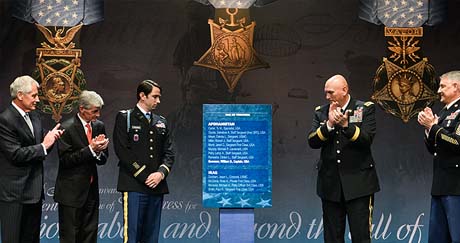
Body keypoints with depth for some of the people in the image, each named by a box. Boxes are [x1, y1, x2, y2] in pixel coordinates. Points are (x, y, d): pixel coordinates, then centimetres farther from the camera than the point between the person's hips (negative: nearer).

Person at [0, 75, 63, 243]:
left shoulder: (34, 115, 11)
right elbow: (16, 154, -20)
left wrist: (50, 138, -5)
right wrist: (43, 146, -15)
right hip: (15, 193, -8)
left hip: (34, 191, 8)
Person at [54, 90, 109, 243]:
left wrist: (99, 151, -12)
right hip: (71, 192, -6)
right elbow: (65, 159, -15)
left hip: (91, 190, 6)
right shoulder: (67, 128, -11)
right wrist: (91, 149, -21)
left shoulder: (99, 126, 7)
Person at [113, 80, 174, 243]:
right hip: (134, 186, -5)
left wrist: (161, 173, -7)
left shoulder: (161, 122, 17)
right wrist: (144, 176, -11)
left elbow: (169, 152, 13)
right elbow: (122, 151, -8)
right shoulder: (125, 118, 2)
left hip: (157, 186, 5)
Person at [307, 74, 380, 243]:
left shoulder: (365, 109, 0)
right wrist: (329, 124, -16)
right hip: (330, 184, 3)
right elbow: (312, 142, -2)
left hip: (358, 184, -3)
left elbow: (367, 139, -12)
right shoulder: (321, 112, 9)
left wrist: (346, 125, -26)